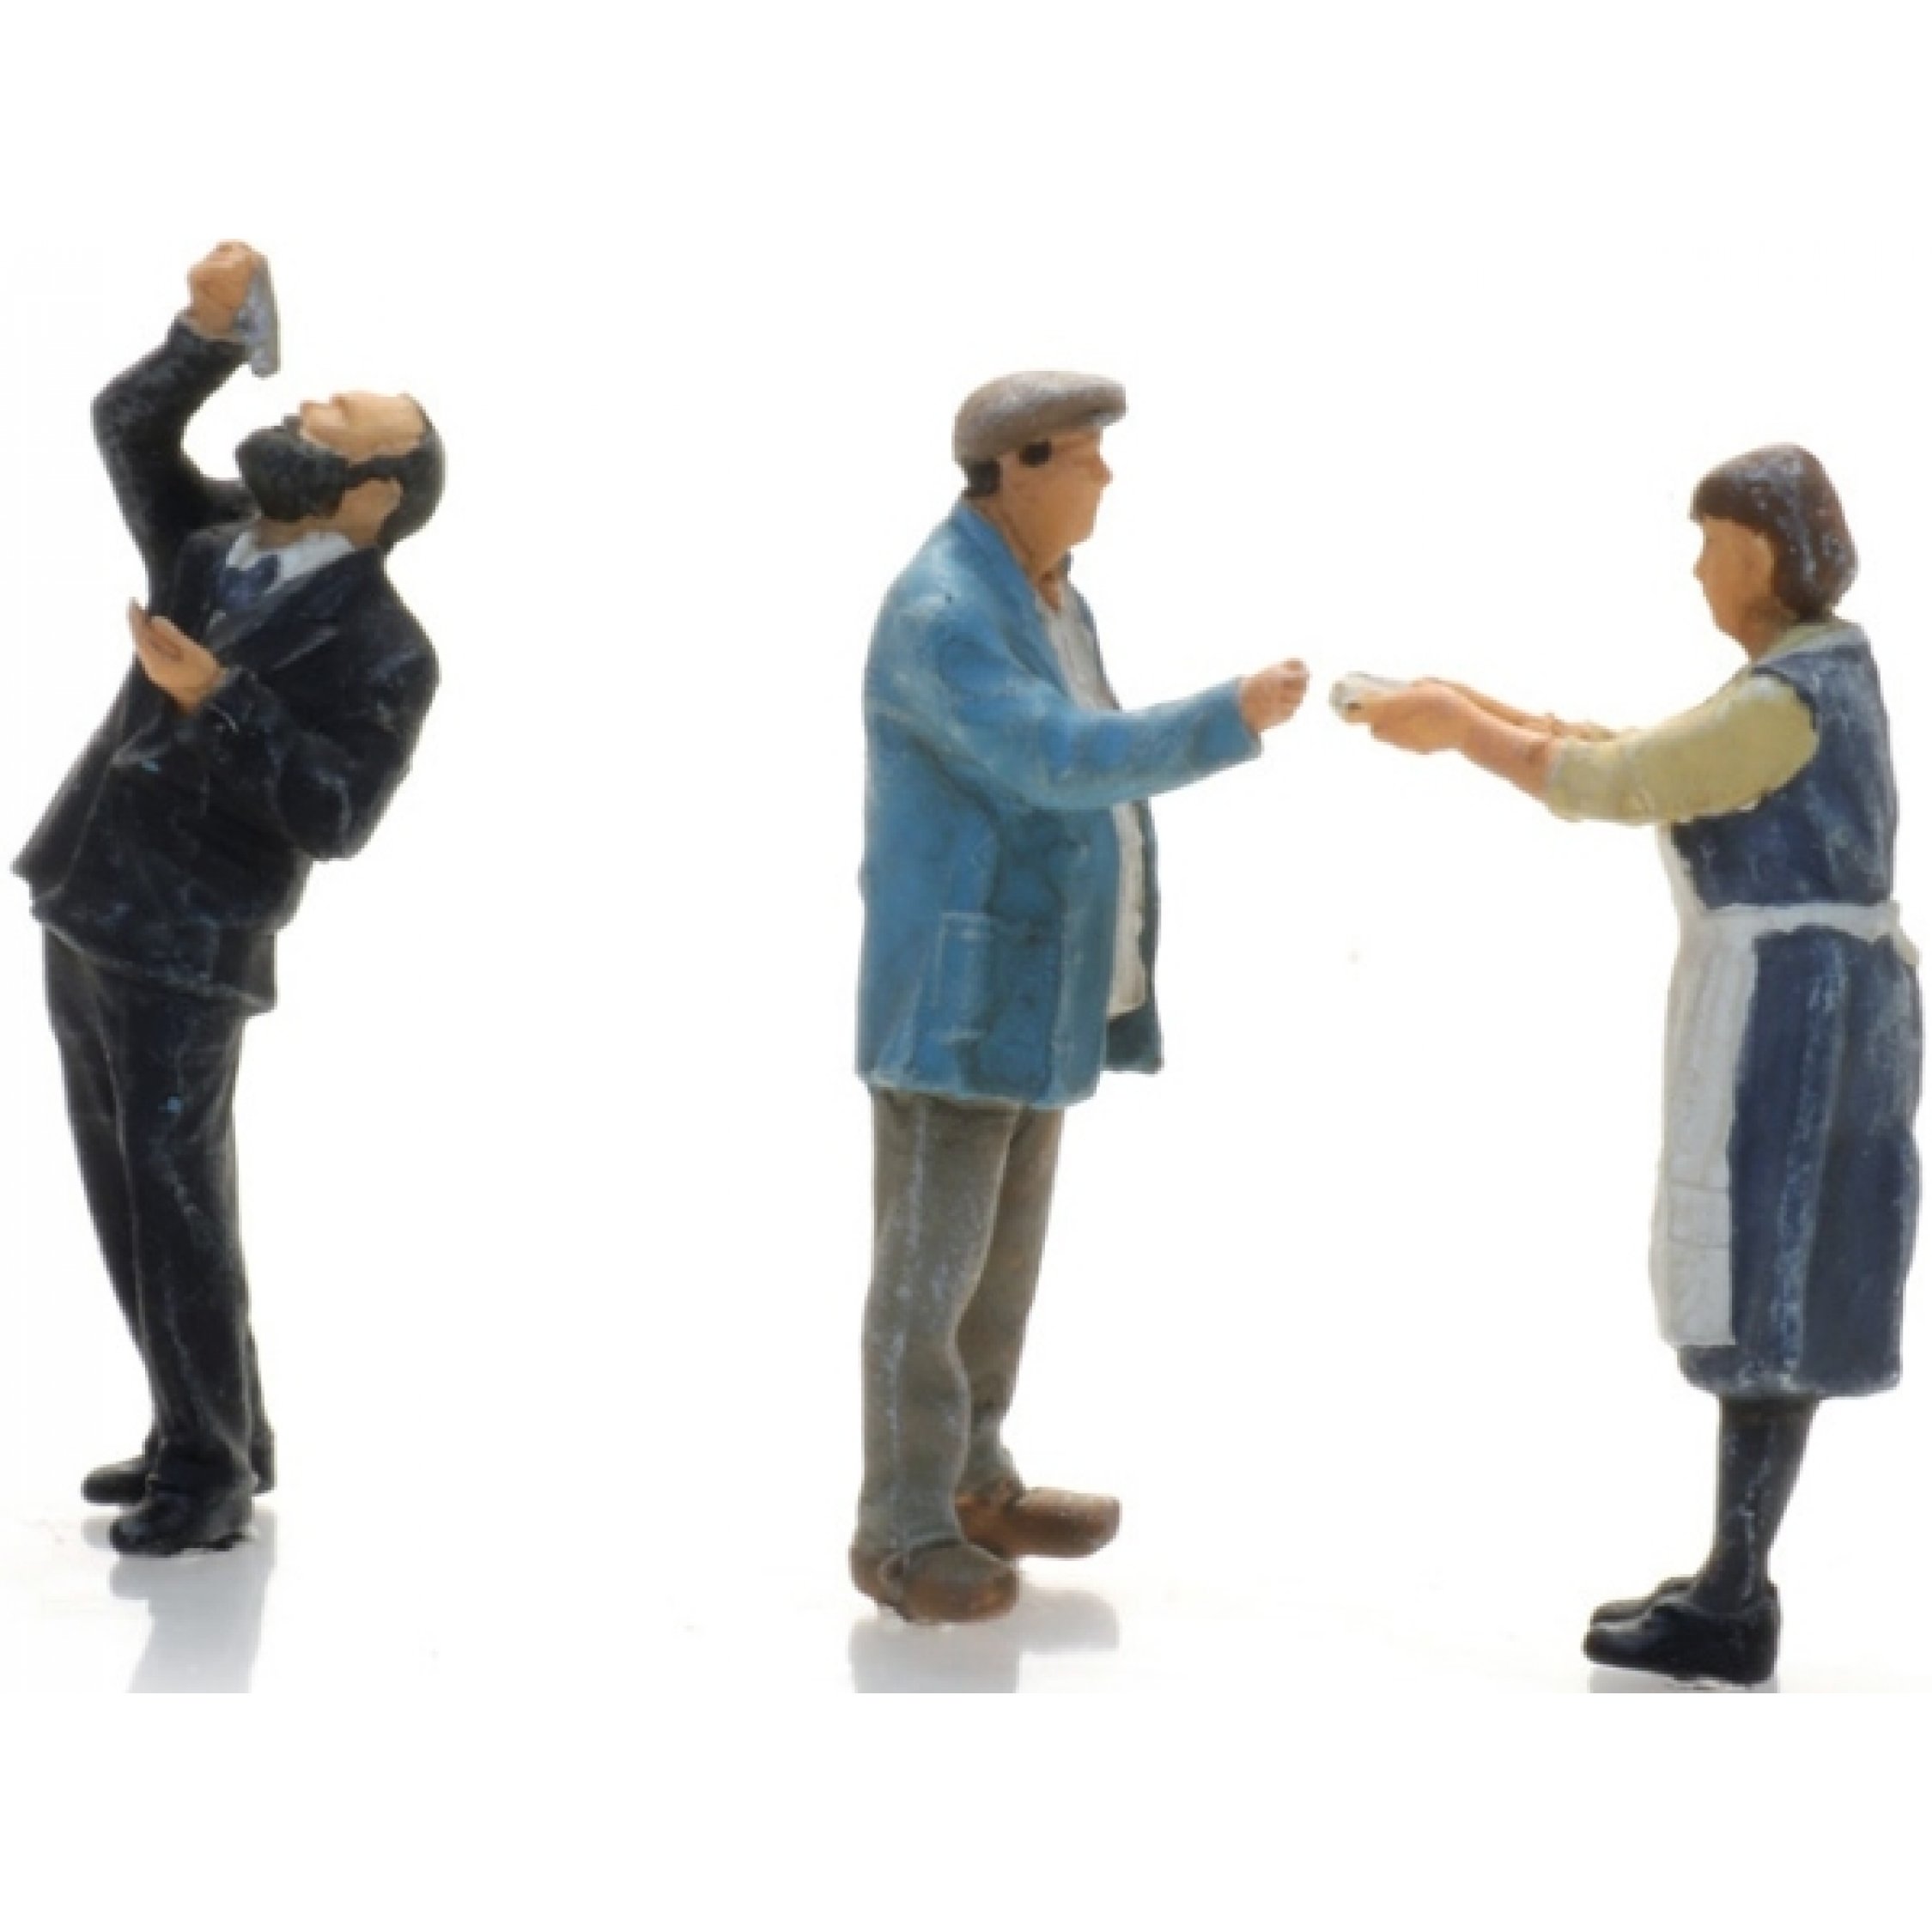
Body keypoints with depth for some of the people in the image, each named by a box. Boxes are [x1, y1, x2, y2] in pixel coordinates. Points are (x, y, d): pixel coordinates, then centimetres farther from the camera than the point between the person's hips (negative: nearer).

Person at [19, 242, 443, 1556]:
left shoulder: (382, 648, -10)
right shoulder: (209, 548, 11)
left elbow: (336, 815, -19)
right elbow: (128, 425, 12)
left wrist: (219, 698, -24)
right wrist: (212, 334, -3)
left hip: (185, 953, -8)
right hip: (84, 921, 8)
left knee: (175, 1204, -5)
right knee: (127, 1202, 12)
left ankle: (211, 1471, 7)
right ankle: (211, 1438, 23)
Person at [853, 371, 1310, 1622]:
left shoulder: (1043, 590, 11)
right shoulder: (942, 617, -21)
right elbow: (1062, 762, -30)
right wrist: (1230, 721, -26)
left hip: (1035, 982, 10)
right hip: (955, 988, -10)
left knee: (1005, 1246, 17)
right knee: (932, 1266, -3)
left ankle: (970, 1485, 29)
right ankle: (903, 1536, 7)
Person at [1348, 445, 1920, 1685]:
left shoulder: (1786, 699, -20)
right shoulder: (1817, 668, 13)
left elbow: (1610, 787, -17)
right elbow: (1647, 764, 15)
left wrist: (1457, 728, -5)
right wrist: (1481, 714, 10)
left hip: (1785, 1012, -10)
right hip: (1804, 1004, 10)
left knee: (1766, 1301, -3)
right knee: (1771, 1290, 14)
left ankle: (1734, 1613, 5)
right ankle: (1735, 1583, 22)